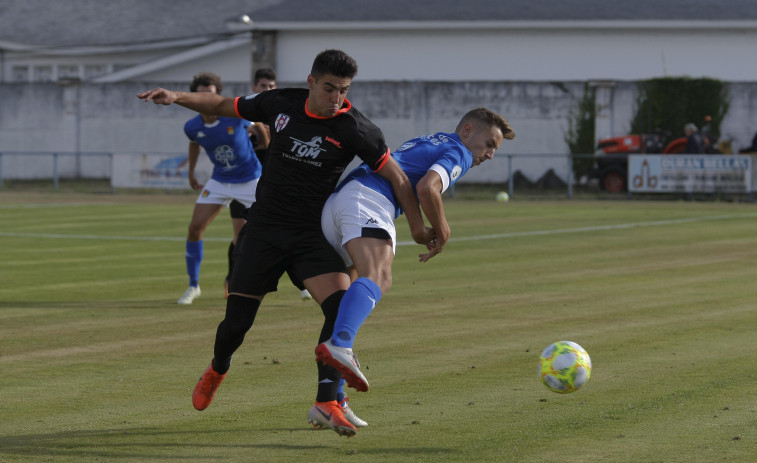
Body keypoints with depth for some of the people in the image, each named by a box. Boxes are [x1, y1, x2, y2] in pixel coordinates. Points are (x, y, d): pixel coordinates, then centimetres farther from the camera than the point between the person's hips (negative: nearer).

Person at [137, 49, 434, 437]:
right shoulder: (281, 103, -3)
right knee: (237, 319, 2)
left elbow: (397, 177, -6)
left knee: (341, 307, -24)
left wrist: (418, 228, -10)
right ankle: (217, 369, 37)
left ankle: (326, 404, -23)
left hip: (313, 233, -1)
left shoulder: (354, 128, -11)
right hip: (263, 230, 1)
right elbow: (223, 106, 10)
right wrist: (177, 97, -3)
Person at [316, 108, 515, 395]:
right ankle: (339, 345, -58)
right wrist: (443, 233, 3)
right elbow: (426, 188, -11)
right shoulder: (458, 153, 7)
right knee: (377, 278, -29)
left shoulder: (425, 143, 36)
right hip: (367, 200, -9)